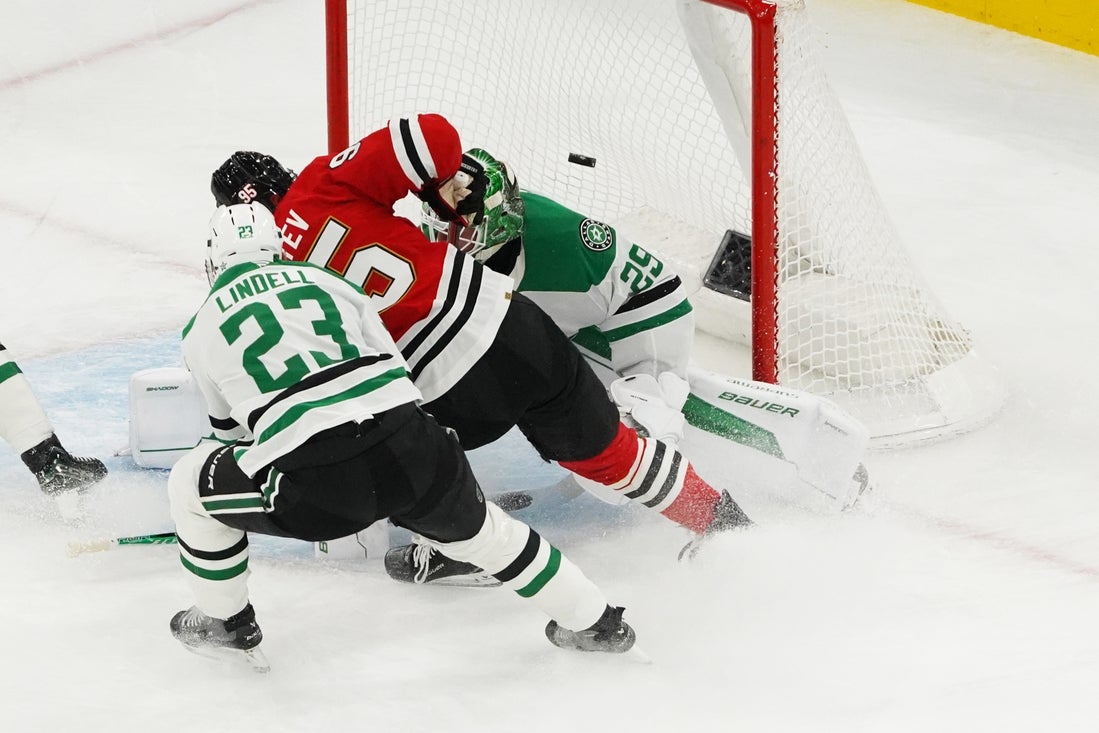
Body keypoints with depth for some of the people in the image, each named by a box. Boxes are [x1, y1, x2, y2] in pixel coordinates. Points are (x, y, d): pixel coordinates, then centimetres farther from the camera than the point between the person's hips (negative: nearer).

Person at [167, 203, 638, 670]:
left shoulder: (201, 331, 17)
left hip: (315, 488, -3)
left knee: (191, 485, 22)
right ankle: (591, 620, 41)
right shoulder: (324, 280, 22)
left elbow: (230, 424, 33)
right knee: (475, 527, 32)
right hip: (410, 452, 3)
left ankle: (225, 623, 35)